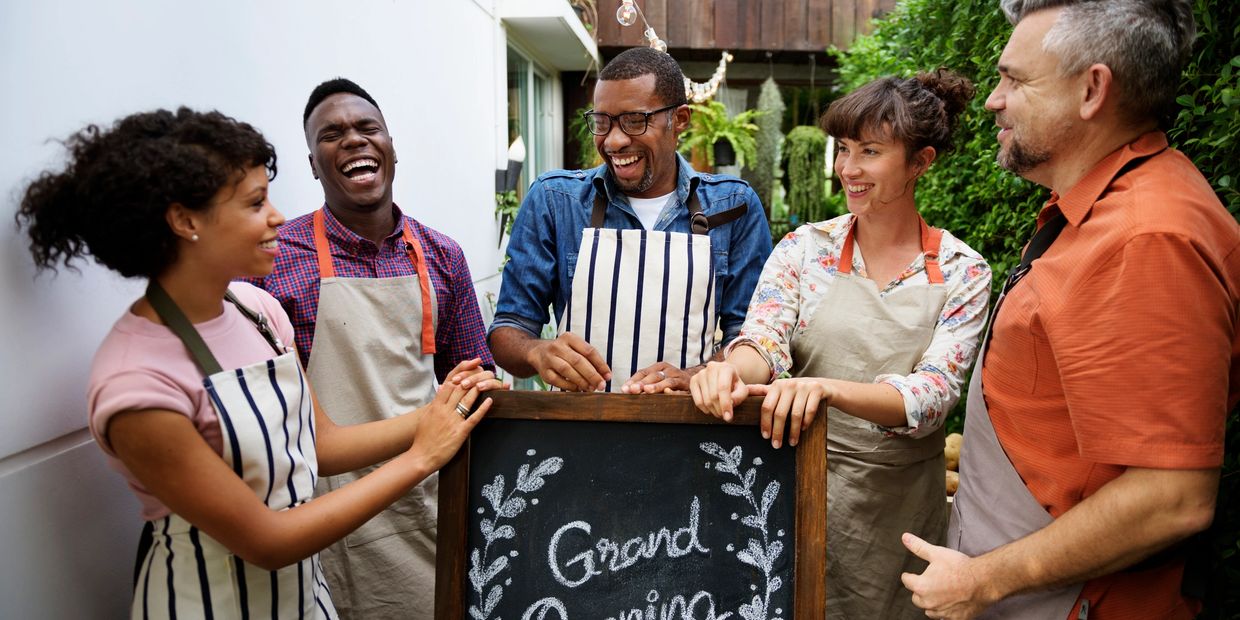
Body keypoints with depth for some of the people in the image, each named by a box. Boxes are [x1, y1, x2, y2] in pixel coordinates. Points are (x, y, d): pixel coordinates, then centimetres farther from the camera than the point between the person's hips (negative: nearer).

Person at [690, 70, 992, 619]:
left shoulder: (963, 274, -5)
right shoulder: (804, 248, -1)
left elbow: (932, 396, -16)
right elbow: (764, 340, -13)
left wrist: (828, 388, -34)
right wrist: (734, 367, -37)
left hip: (904, 506, 0)